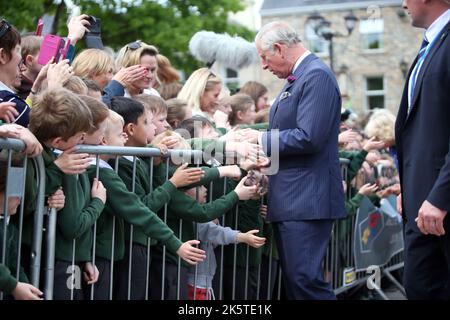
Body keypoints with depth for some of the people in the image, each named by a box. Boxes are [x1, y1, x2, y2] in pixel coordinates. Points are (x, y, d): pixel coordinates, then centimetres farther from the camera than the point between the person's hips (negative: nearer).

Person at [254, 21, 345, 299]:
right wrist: (255, 137, 8)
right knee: (293, 279, 13)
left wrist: (262, 139, -11)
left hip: (306, 199, -10)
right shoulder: (297, 79, 17)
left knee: (306, 279, -11)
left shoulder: (317, 76, -13)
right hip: (289, 200, 10)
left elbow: (308, 138, -22)